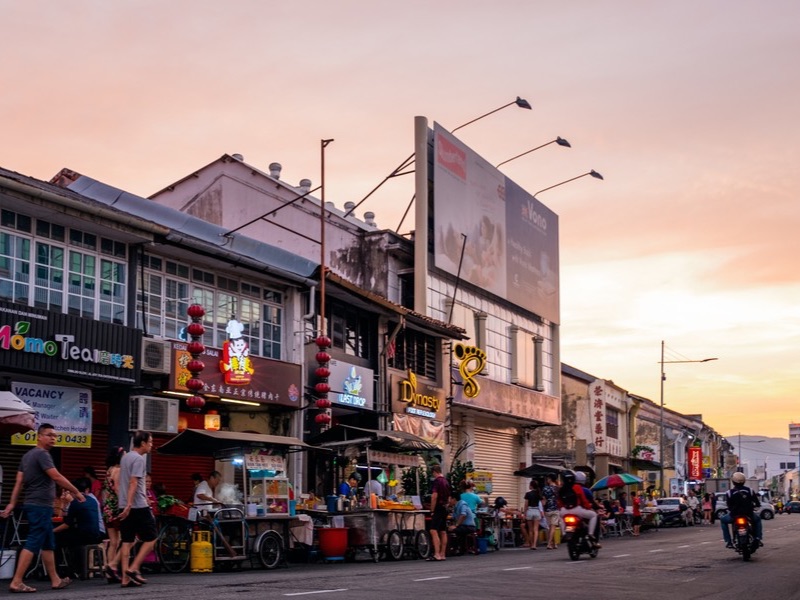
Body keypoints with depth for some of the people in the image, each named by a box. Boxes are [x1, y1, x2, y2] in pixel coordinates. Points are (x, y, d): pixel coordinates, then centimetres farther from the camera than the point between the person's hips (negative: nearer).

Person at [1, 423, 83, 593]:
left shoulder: (28, 455, 17)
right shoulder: (42, 454, -13)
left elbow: (18, 481, 14)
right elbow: (56, 477, -20)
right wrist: (76, 492, -13)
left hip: (33, 504, 10)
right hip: (40, 505, -10)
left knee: (48, 544, 15)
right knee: (33, 544, -10)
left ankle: (55, 580, 20)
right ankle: (16, 582, -12)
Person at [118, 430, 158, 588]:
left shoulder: (125, 457, 17)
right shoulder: (139, 459, -11)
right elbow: (133, 483, -20)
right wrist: (129, 505, -25)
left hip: (125, 506, 9)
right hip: (138, 506, -9)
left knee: (127, 541, 5)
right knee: (150, 538, 1)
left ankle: (125, 577, 2)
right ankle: (133, 568, -6)